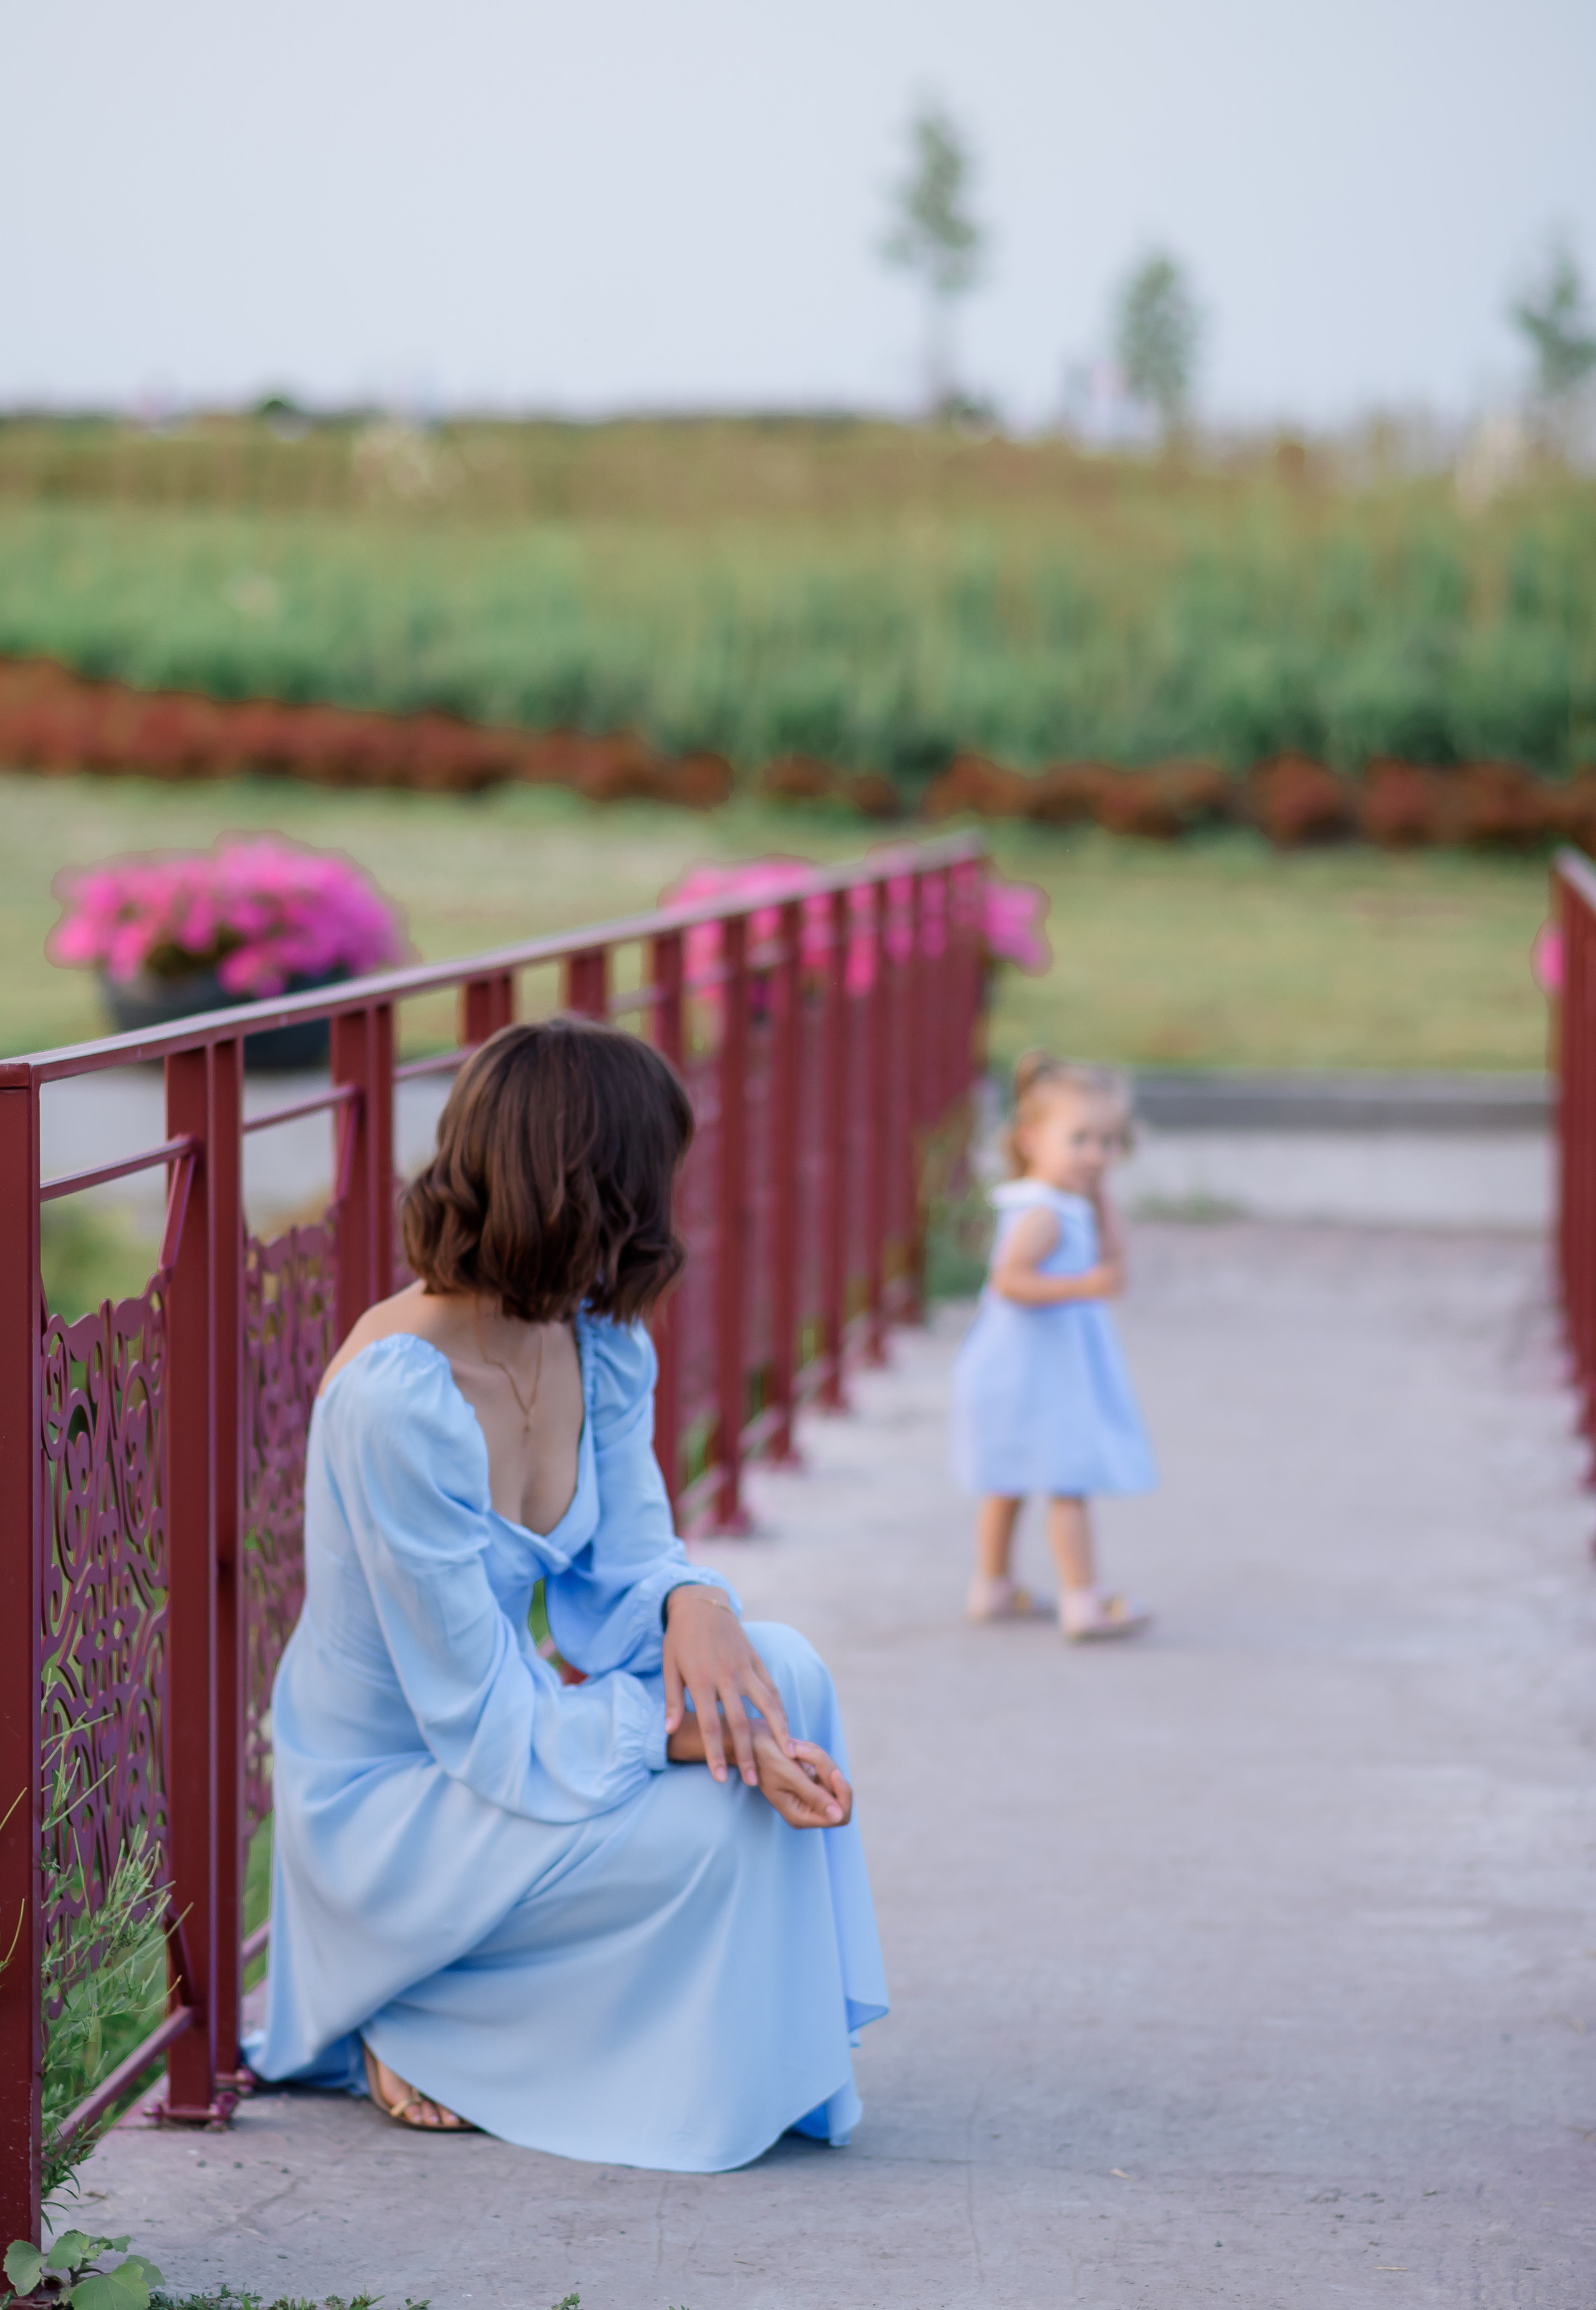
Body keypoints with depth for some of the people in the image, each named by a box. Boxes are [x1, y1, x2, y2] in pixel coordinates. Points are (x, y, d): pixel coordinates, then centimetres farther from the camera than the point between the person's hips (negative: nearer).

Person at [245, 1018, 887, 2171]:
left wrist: (690, 1602, -23)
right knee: (714, 1822, -24)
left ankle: (772, 2066, -1)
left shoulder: (604, 1347, -3)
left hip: (507, 1728, 8)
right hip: (386, 1804, -8)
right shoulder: (395, 1401, -29)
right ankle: (419, 2027, -3)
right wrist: (702, 1738, -32)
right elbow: (485, 1724, -26)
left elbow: (624, 1561, 1)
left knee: (780, 1674, -13)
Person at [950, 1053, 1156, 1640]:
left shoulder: (1069, 1210, 11)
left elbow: (1110, 1261, 12)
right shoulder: (1042, 1215, -22)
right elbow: (1008, 1278, -32)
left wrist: (1099, 1195, 7)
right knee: (1068, 1483, -9)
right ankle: (1083, 1602, -10)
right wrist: (1083, 1286, -34)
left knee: (1008, 1482, 20)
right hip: (1040, 1371, -11)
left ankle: (991, 1588, 31)